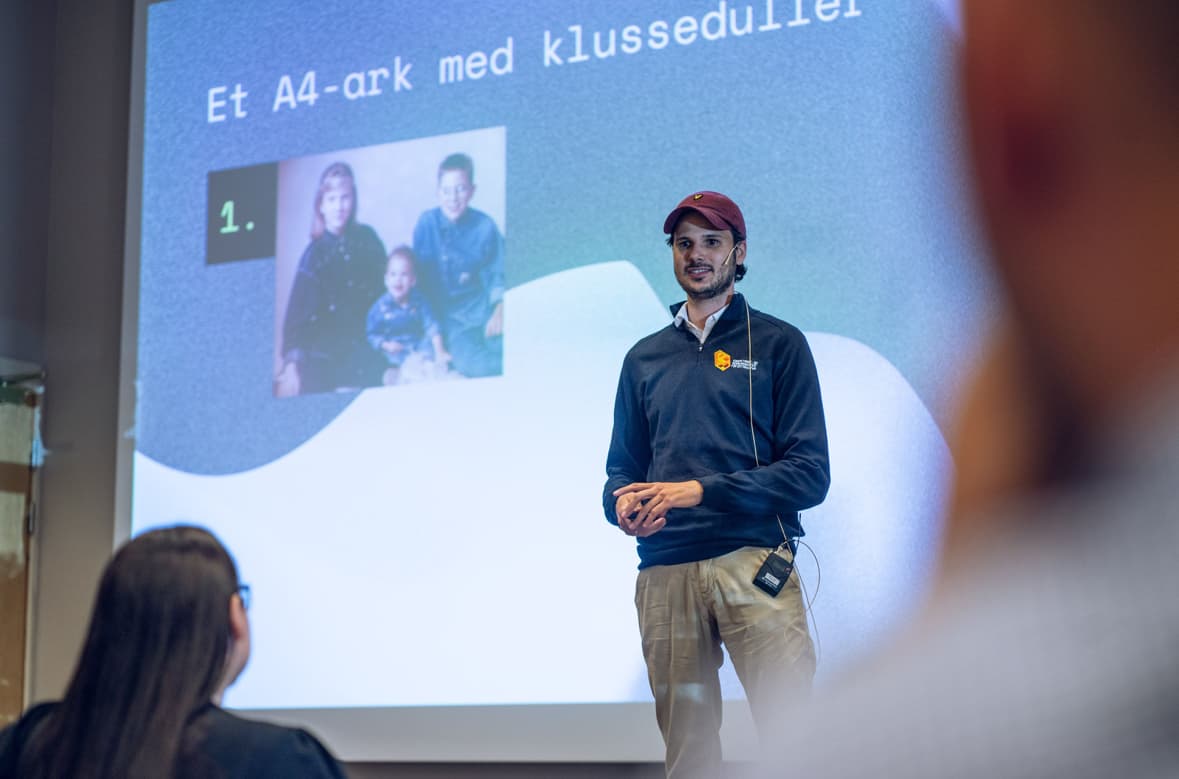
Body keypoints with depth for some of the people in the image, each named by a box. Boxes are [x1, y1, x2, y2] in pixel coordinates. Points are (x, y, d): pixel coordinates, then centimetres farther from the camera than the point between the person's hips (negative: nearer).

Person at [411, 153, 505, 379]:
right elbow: (420, 272, 5)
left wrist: (499, 312, -11)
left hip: (484, 308, 0)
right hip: (448, 315, 0)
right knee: (469, 361, -27)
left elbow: (501, 274, 2)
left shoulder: (484, 226, -3)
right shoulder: (427, 223, -2)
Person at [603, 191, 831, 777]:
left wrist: (701, 491, -11)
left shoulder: (777, 344, 7)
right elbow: (622, 468, 23)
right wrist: (622, 503, -1)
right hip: (664, 570, 4)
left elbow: (810, 473, -1)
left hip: (753, 563, -3)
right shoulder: (645, 357, 21)